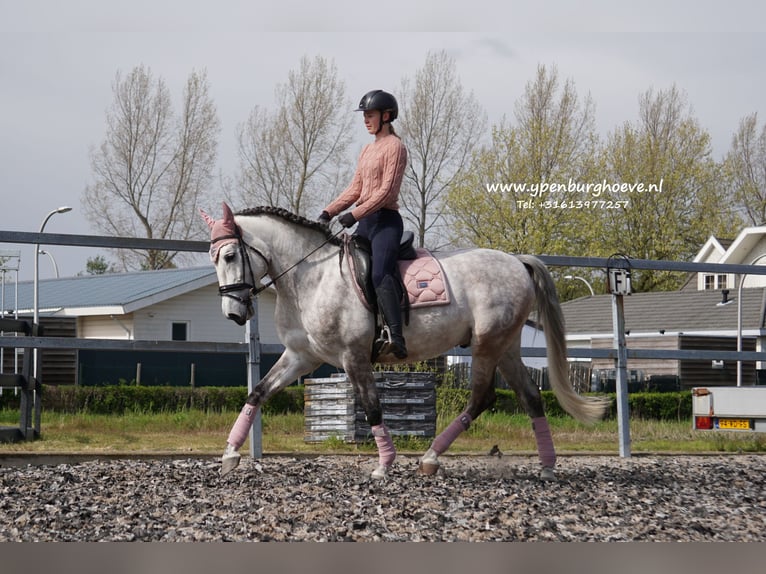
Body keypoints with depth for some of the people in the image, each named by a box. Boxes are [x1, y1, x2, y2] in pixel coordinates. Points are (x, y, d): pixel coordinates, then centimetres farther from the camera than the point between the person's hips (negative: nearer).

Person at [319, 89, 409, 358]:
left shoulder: (395, 146, -7)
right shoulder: (368, 149, 21)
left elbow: (387, 190, -16)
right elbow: (355, 189, 21)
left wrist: (355, 214, -21)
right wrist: (329, 212, 9)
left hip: (385, 220, -10)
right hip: (365, 222, 10)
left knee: (380, 275, -28)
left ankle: (398, 340, -38)